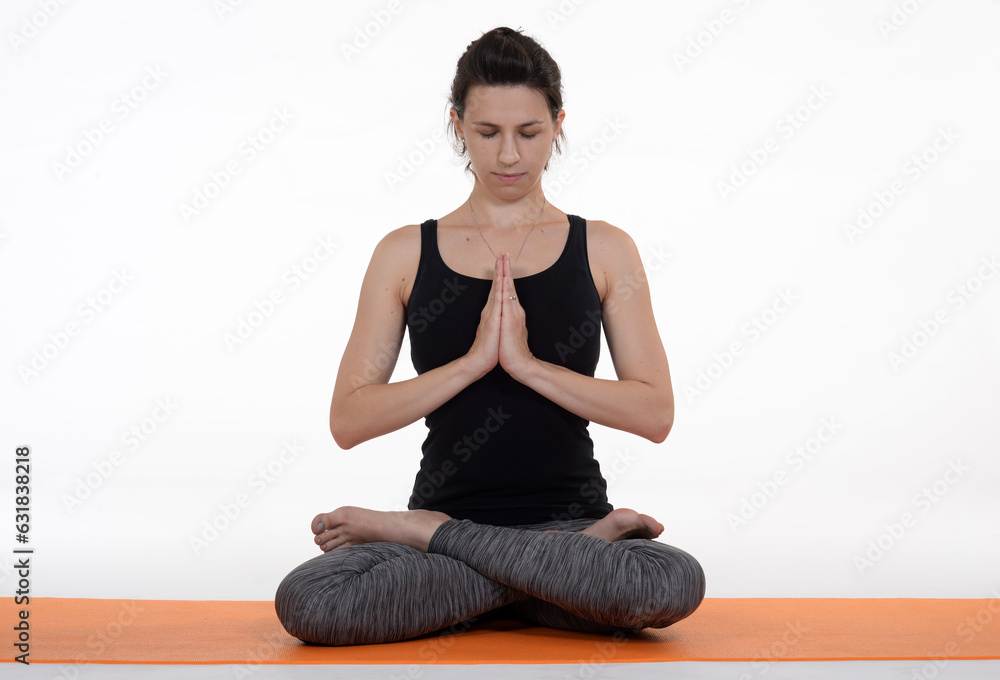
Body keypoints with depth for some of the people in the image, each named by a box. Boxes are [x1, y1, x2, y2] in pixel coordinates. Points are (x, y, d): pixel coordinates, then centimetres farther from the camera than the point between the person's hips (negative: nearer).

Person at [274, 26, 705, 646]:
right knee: (306, 602, -30)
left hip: (570, 513, 1)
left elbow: (655, 413, -2)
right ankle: (575, 564, -14)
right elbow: (349, 420, -1)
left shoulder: (604, 250, 6)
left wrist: (527, 363, -13)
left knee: (677, 583, -34)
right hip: (447, 505, 0)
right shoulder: (406, 253, 6)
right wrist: (474, 360, -13)